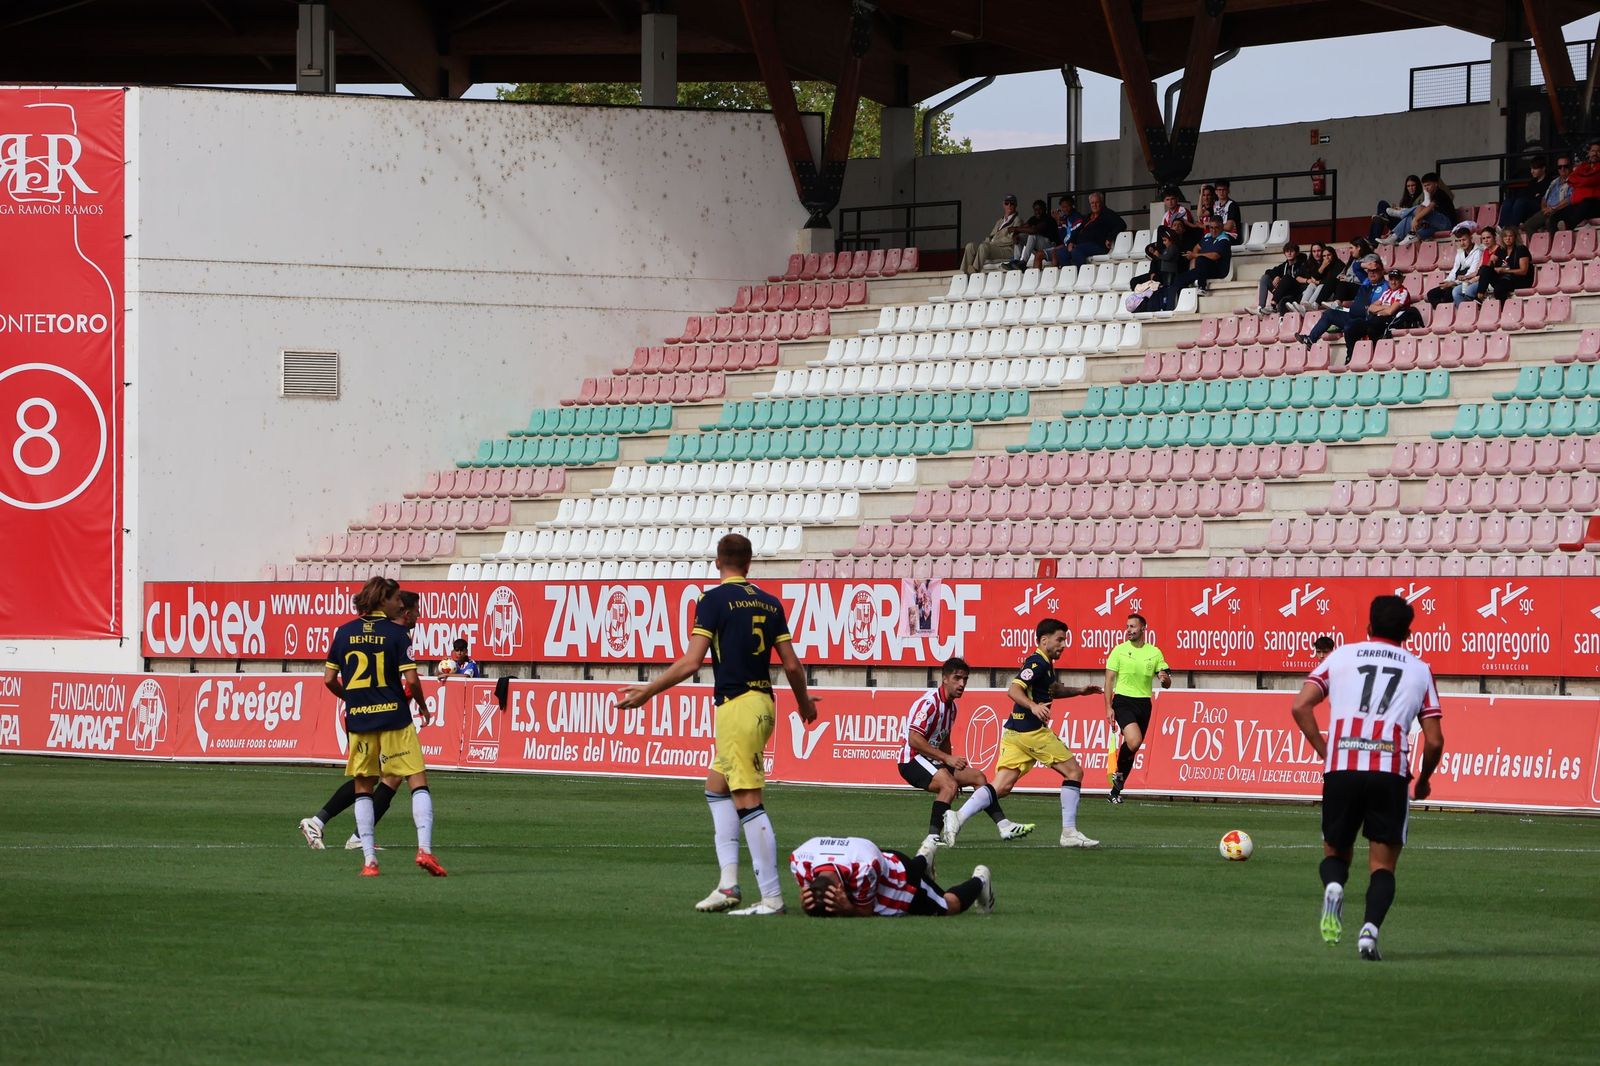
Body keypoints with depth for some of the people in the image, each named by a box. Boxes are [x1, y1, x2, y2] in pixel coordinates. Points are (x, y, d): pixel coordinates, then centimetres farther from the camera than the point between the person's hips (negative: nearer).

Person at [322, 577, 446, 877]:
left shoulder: (344, 633, 5)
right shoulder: (396, 632, -6)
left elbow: (329, 679, 6)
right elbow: (411, 679, -11)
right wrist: (421, 705, 7)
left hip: (358, 719, 3)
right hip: (394, 717, -3)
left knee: (363, 787, 12)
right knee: (418, 780, 3)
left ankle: (369, 860, 5)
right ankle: (424, 849, -11)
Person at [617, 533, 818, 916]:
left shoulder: (715, 600, -7)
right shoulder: (769, 602, 11)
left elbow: (691, 662, -14)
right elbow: (791, 664, 12)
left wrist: (647, 691, -6)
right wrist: (804, 702, 30)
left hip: (737, 707, -8)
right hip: (762, 703, 8)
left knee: (747, 801, -8)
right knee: (717, 787, 20)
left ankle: (772, 897, -11)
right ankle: (728, 882, 12)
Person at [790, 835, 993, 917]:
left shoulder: (864, 868, -49)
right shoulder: (799, 861, -38)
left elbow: (866, 912, -31)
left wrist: (846, 909, -53)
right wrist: (806, 905, -45)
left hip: (899, 873, -5)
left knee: (949, 906, 19)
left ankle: (979, 881, 50)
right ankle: (921, 862, 61)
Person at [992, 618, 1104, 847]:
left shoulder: (1044, 664, 20)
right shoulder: (1037, 663, -11)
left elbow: (1051, 691, 39)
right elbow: (1013, 690, -24)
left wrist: (1079, 691, 32)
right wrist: (1033, 706, -40)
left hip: (1014, 731, 10)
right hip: (1032, 731, -10)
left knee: (1001, 788, 2)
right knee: (1073, 772, 0)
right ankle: (1069, 832, -3)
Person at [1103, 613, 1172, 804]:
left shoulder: (1154, 653, 6)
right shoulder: (1119, 651, 0)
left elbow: (1167, 684, 9)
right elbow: (1109, 680, 0)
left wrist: (1165, 678, -16)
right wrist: (1108, 708, -7)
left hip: (1144, 704, 3)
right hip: (1123, 701, -3)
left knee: (1132, 749, 5)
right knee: (1134, 741, -26)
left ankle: (1116, 791, 18)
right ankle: (1119, 772, 0)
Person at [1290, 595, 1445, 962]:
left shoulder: (1341, 657, 16)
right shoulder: (1419, 670, 15)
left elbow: (1300, 705, 3)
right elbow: (1434, 741, 9)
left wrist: (1323, 750, 13)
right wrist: (1423, 780, 26)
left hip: (1341, 769, 1)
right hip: (1390, 770, -1)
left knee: (1335, 852, 18)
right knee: (1383, 865, 7)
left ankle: (1333, 886, -16)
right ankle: (1370, 928, -18)